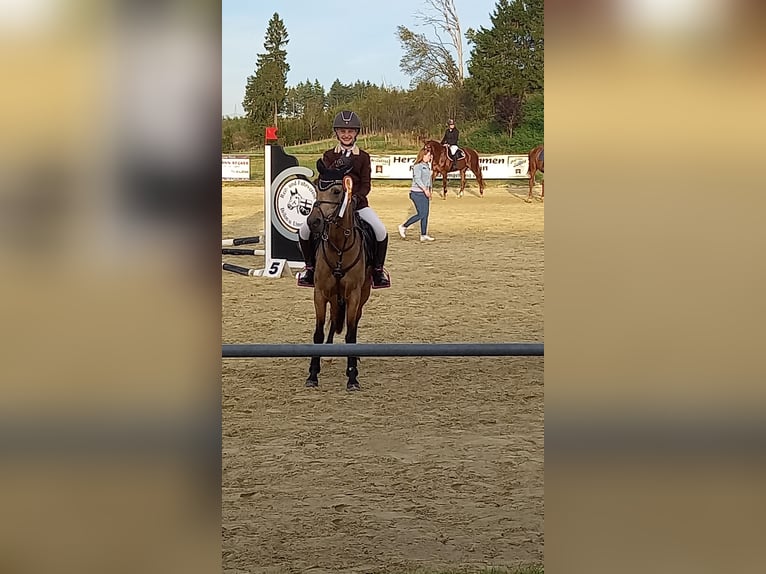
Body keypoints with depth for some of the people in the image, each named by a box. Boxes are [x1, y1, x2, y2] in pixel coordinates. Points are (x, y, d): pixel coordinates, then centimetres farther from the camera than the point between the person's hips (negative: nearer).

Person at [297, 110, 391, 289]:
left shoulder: (363, 157, 7)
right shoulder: (329, 156, 8)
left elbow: (366, 184, 1)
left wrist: (356, 198, -20)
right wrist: (336, 168, -23)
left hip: (358, 203, -1)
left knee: (381, 232, -21)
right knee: (304, 230, -17)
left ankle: (377, 269, 1)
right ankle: (310, 267, 5)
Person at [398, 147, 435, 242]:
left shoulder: (426, 166, 14)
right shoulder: (418, 166, -12)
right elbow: (417, 179, -21)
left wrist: (429, 191, 20)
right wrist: (425, 189, -29)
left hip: (424, 193, 9)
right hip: (417, 193, -9)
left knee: (425, 214, 6)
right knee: (421, 214, -10)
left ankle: (424, 235, 9)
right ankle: (403, 227, 3)